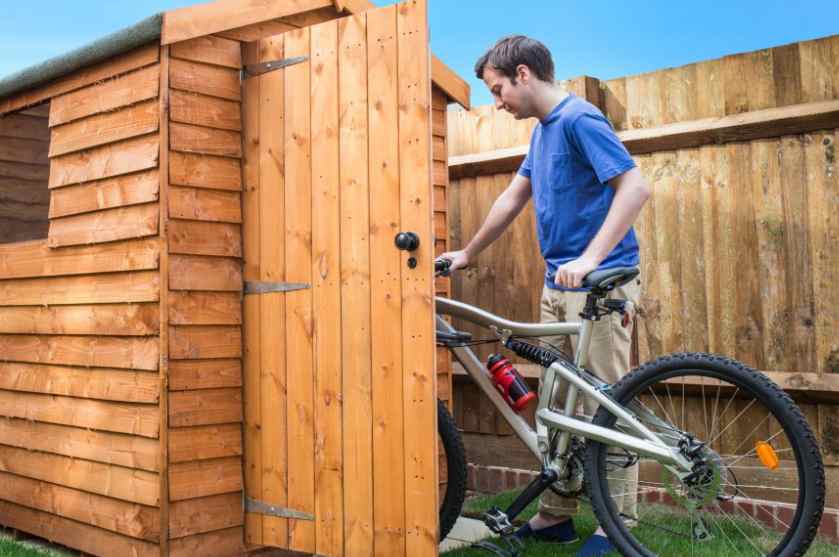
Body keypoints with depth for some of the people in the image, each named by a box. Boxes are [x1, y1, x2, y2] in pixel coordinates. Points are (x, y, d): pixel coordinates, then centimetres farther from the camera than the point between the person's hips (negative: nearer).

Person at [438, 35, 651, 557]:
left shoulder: (579, 118, -12)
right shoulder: (543, 129, 16)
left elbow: (636, 186, -21)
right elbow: (512, 199, 24)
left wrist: (590, 258, -27)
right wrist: (467, 254, 27)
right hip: (559, 286, 9)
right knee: (559, 406, 12)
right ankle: (556, 515, 22)